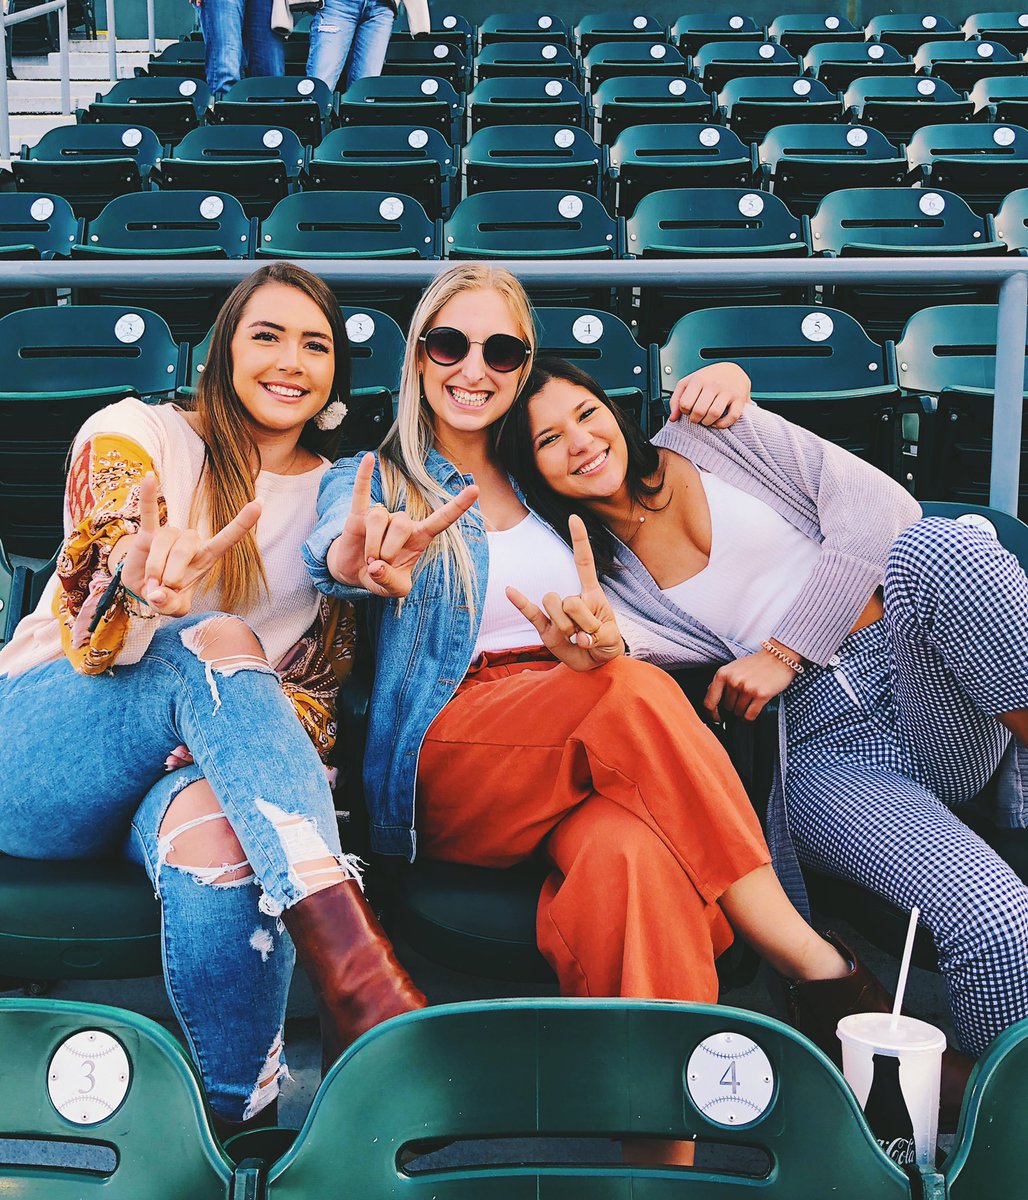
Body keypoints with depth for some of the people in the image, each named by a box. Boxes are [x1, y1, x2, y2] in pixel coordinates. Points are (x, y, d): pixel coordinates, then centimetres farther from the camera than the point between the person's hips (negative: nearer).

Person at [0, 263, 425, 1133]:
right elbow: (87, 635, -10)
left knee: (218, 837, -38)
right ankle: (362, 982, -45)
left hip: (203, 761, 2)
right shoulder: (138, 435, 3)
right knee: (213, 641, -35)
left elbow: (321, 682, 10)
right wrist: (137, 589, -35)